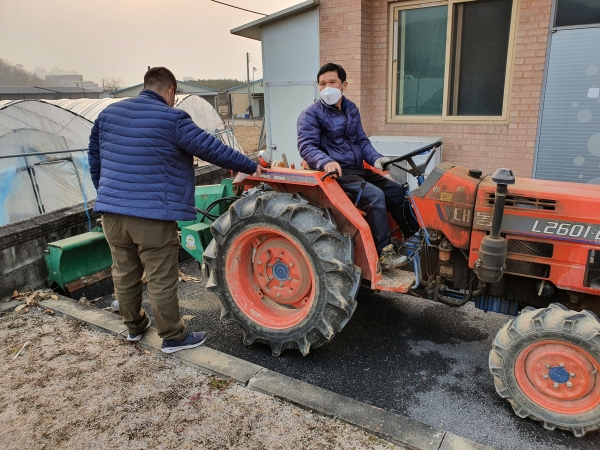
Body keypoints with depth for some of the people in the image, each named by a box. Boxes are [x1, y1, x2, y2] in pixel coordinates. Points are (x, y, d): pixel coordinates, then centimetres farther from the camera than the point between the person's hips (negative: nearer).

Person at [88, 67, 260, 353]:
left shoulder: (108, 114, 11)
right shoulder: (172, 119, -9)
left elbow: (94, 160, 19)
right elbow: (212, 149, -9)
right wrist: (251, 166, 2)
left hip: (111, 211, 7)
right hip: (153, 215, -7)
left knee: (125, 272, 19)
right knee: (162, 279, 4)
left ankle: (134, 326, 37)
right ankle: (173, 337, 18)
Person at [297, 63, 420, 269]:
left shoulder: (352, 110, 14)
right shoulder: (311, 114, -7)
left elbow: (362, 141, 16)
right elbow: (306, 146, -18)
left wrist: (376, 158, -4)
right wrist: (326, 162, -38)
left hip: (357, 170, 8)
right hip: (335, 173, -8)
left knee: (397, 191, 6)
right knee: (375, 196, -28)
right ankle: (384, 252, -21)